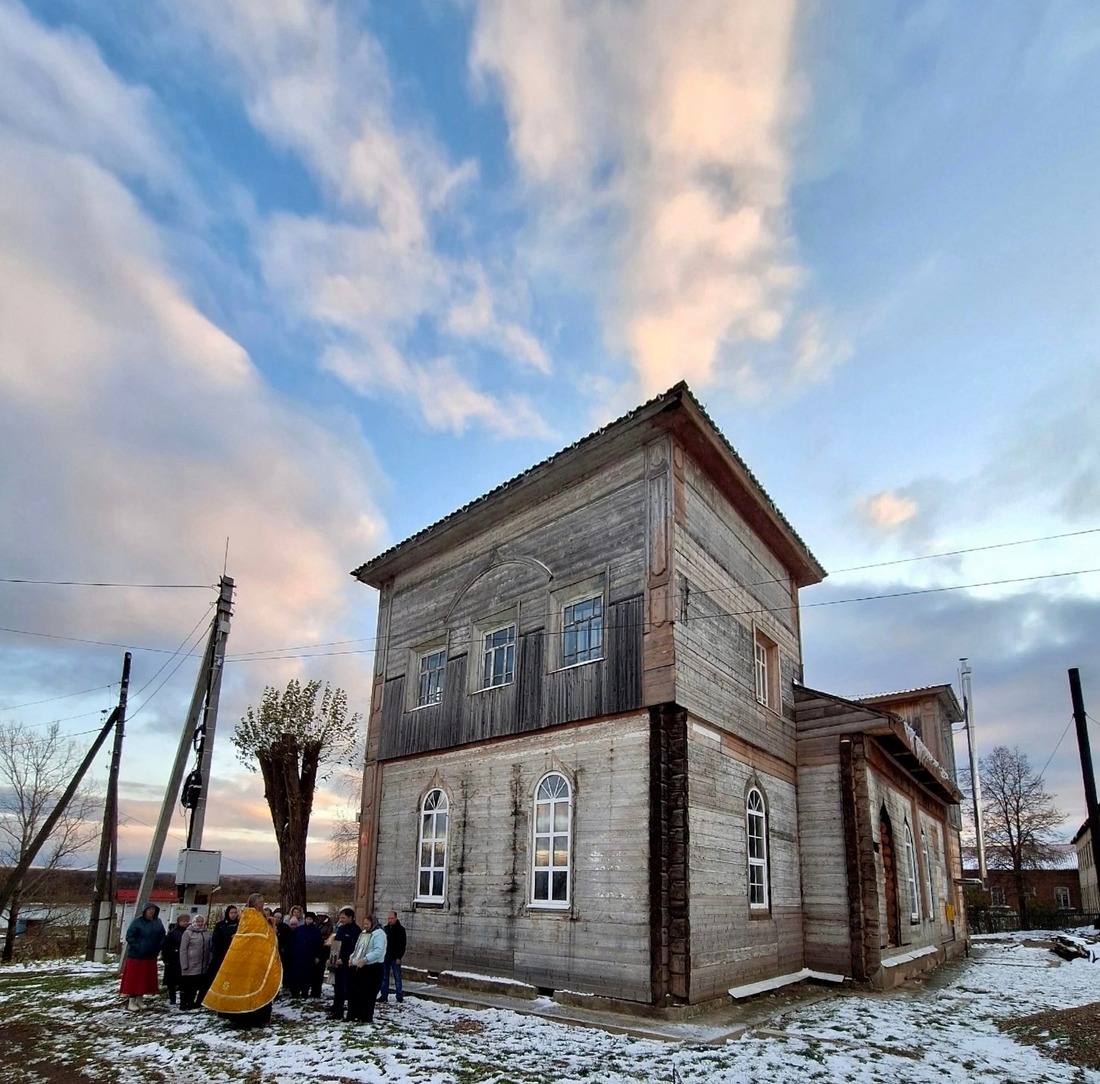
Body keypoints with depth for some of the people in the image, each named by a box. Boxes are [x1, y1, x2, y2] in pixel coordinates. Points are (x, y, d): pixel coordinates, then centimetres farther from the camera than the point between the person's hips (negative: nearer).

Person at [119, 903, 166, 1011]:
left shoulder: (158, 922, 6)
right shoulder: (137, 922, -11)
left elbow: (162, 937, 14)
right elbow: (129, 936, -13)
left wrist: (158, 948, 2)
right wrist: (138, 947, -17)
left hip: (151, 956, 6)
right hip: (136, 956, -5)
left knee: (146, 978, 11)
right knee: (134, 978, -1)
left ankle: (140, 999, 23)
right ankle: (131, 1001, 8)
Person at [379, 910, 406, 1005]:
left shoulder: (400, 929, -4)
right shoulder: (385, 929, 9)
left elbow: (403, 944, -8)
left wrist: (399, 957, -14)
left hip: (395, 958, -4)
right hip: (385, 957, 4)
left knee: (397, 978, -1)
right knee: (384, 977, 7)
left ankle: (399, 996, 5)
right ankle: (384, 995, 12)